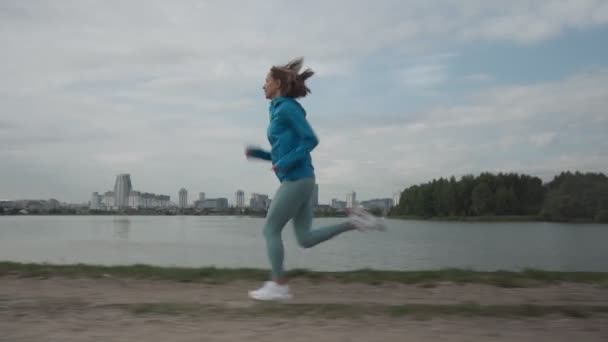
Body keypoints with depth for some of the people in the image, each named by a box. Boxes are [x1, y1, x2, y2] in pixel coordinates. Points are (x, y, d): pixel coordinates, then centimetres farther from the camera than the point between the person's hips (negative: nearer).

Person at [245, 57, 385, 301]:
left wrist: (286, 163, -17)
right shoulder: (280, 111, 21)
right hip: (301, 181, 9)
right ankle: (352, 222, 2)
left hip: (296, 180, -9)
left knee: (270, 230, -1)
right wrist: (257, 153, 15)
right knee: (305, 239, 5)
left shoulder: (287, 107, -6)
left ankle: (277, 286, 3)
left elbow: (311, 140, -14)